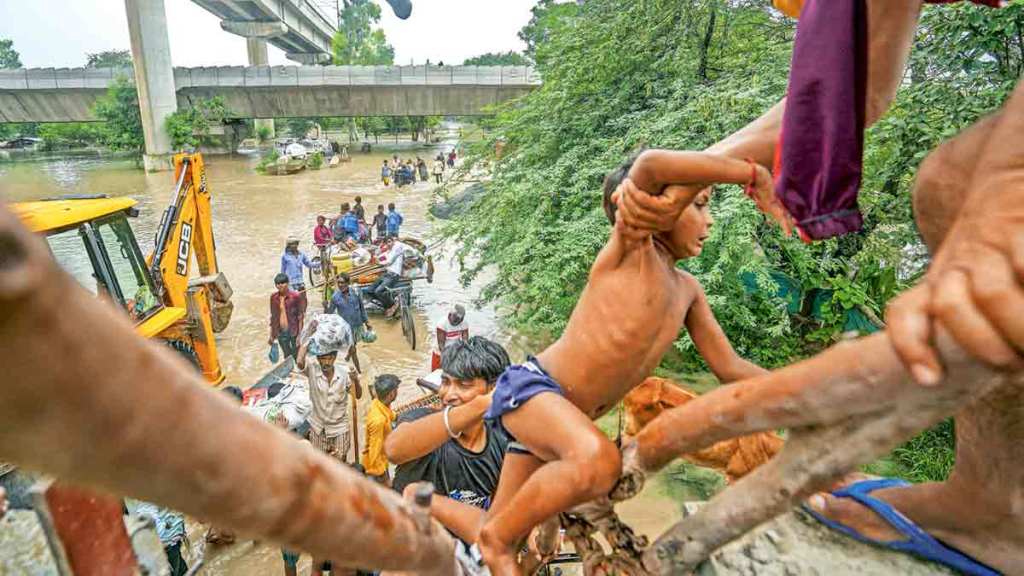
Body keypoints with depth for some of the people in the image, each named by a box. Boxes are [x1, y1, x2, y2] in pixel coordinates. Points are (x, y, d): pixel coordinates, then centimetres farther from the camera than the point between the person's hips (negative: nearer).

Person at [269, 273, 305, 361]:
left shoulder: (296, 296, -13)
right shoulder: (273, 297, 0)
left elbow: (300, 317, -10)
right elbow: (273, 316, 9)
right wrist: (271, 335, 11)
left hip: (293, 331, -4)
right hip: (281, 332, 4)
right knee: (287, 356, 18)